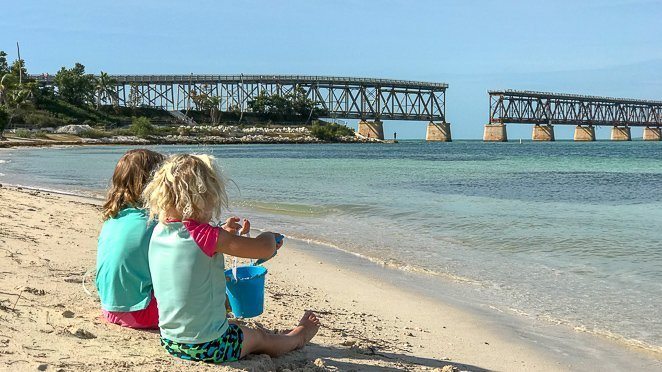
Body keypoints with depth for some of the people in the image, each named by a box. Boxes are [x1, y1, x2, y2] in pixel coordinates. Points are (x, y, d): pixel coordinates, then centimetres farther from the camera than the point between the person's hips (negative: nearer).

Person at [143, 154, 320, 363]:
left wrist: (226, 234, 16)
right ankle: (297, 338, 51)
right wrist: (269, 236, 2)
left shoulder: (159, 232, -3)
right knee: (259, 338, 24)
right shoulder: (206, 235, -24)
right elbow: (266, 250, -18)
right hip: (208, 347, -6)